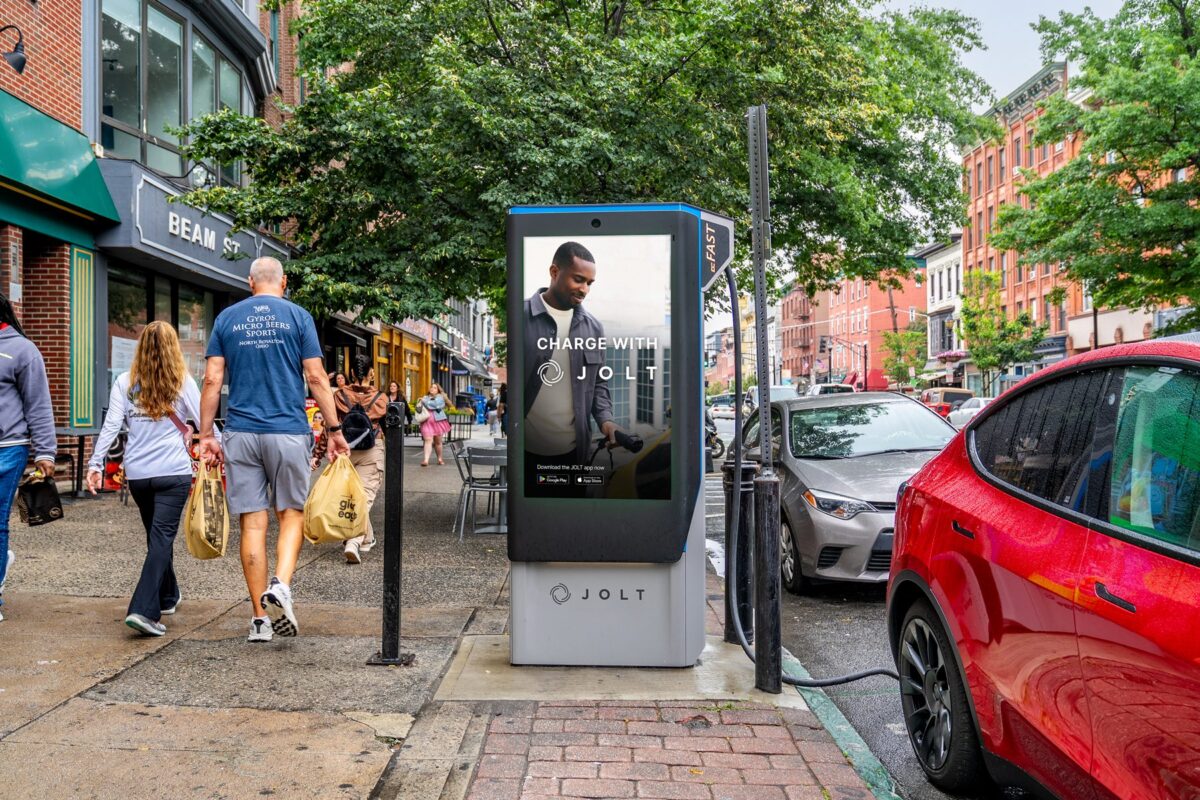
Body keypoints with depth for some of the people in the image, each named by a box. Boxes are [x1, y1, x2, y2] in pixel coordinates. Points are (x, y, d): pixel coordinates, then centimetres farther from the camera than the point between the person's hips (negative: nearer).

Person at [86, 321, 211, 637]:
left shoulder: (124, 383, 5)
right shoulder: (183, 382, 0)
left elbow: (111, 426, -1)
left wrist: (95, 463, 1)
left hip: (137, 473, 3)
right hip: (173, 472, -3)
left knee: (157, 536, 18)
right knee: (162, 537, -5)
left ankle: (167, 597, 34)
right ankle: (144, 610, -17)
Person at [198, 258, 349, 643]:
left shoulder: (227, 318, 9)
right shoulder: (298, 316, 2)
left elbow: (212, 380, 4)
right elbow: (316, 377, -3)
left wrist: (205, 434, 7)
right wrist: (334, 429, 1)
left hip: (241, 434, 2)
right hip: (289, 431, -2)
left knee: (252, 523, 4)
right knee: (292, 514, 11)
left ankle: (260, 619, 8)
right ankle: (281, 583, -14)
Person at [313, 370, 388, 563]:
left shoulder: (339, 396, 1)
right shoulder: (380, 398, 0)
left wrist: (317, 455, 1)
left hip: (345, 450, 2)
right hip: (371, 451, -2)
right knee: (365, 497, -5)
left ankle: (367, 539, 28)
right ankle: (355, 541, -23)